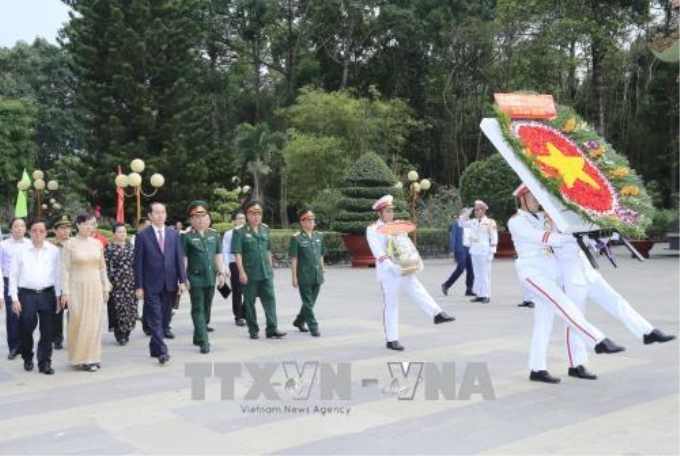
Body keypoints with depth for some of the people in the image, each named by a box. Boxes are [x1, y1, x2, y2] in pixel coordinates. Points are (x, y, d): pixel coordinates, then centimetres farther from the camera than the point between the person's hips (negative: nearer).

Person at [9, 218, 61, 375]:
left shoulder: (54, 251, 2)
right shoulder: (20, 251, 0)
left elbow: (57, 274, 6)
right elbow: (13, 275, 2)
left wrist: (58, 296, 4)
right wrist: (14, 299, -2)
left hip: (47, 294, 1)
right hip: (26, 294, -1)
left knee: (47, 331, 3)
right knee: (26, 330, 6)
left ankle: (45, 363, 13)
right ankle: (27, 359, 29)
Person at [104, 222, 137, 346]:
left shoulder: (131, 247, 14)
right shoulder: (109, 248, -1)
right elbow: (106, 266, -5)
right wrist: (108, 282, -12)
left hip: (131, 283, 4)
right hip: (116, 283, -4)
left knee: (131, 309, 2)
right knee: (118, 308, -6)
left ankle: (125, 334, 16)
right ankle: (120, 336, 3)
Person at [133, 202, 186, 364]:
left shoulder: (174, 234, 9)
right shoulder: (142, 235, -1)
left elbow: (179, 259, 8)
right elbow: (138, 263, -3)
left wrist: (182, 280, 0)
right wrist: (138, 286, -7)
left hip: (170, 284, 4)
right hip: (151, 285, -4)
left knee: (165, 317, 10)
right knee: (155, 318, -8)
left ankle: (155, 346, 24)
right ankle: (161, 351, -10)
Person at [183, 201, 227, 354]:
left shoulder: (213, 235, 11)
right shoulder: (187, 236, -3)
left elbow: (218, 255, 14)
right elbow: (183, 259, -5)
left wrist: (221, 273, 7)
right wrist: (184, 278, -9)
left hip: (210, 278, 5)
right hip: (195, 279, -5)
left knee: (206, 309, 13)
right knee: (198, 310, -4)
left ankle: (198, 337, 27)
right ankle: (203, 342, -7)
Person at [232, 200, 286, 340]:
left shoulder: (265, 229, 10)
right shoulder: (240, 232, -7)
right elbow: (237, 253, -12)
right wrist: (241, 272, -17)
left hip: (266, 272, 4)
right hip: (249, 273, -4)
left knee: (270, 299, -2)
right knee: (250, 302, 6)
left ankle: (272, 329, 0)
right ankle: (253, 330, 17)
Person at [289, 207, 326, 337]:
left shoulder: (319, 236, 8)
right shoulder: (296, 238, -8)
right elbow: (293, 259, -8)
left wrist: (322, 268, 14)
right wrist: (294, 277, -10)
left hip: (317, 276, 6)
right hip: (304, 276, -6)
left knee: (311, 302, 15)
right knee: (307, 302, 0)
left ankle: (299, 321, 33)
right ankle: (313, 327, 5)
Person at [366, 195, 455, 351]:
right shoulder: (373, 229, -6)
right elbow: (378, 252, -17)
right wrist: (392, 266, -29)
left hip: (404, 270, 6)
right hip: (388, 273, -6)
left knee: (418, 292, -11)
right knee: (391, 305, -1)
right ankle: (391, 340, 5)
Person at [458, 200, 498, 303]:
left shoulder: (490, 222, -3)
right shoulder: (473, 222, 13)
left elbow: (494, 238, -6)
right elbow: (461, 223, 23)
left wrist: (491, 253, -10)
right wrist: (466, 213, 10)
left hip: (484, 251, -6)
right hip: (474, 251, 6)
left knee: (485, 273, -7)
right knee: (477, 274, 7)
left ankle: (486, 295, -3)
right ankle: (479, 295, 12)